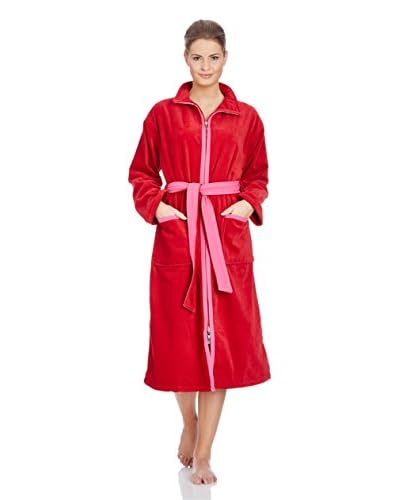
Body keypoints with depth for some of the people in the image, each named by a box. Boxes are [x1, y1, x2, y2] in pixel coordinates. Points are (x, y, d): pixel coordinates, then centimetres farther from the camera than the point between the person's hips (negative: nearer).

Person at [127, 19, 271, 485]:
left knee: (222, 339, -1)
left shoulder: (246, 117, 7)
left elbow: (258, 176, 15)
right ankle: (190, 423, 34)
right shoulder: (163, 113, 5)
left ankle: (202, 455, 10)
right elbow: (141, 171, 11)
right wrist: (155, 205, -6)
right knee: (179, 336, 6)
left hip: (228, 236, 0)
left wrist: (249, 204, -4)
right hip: (177, 232, 0)